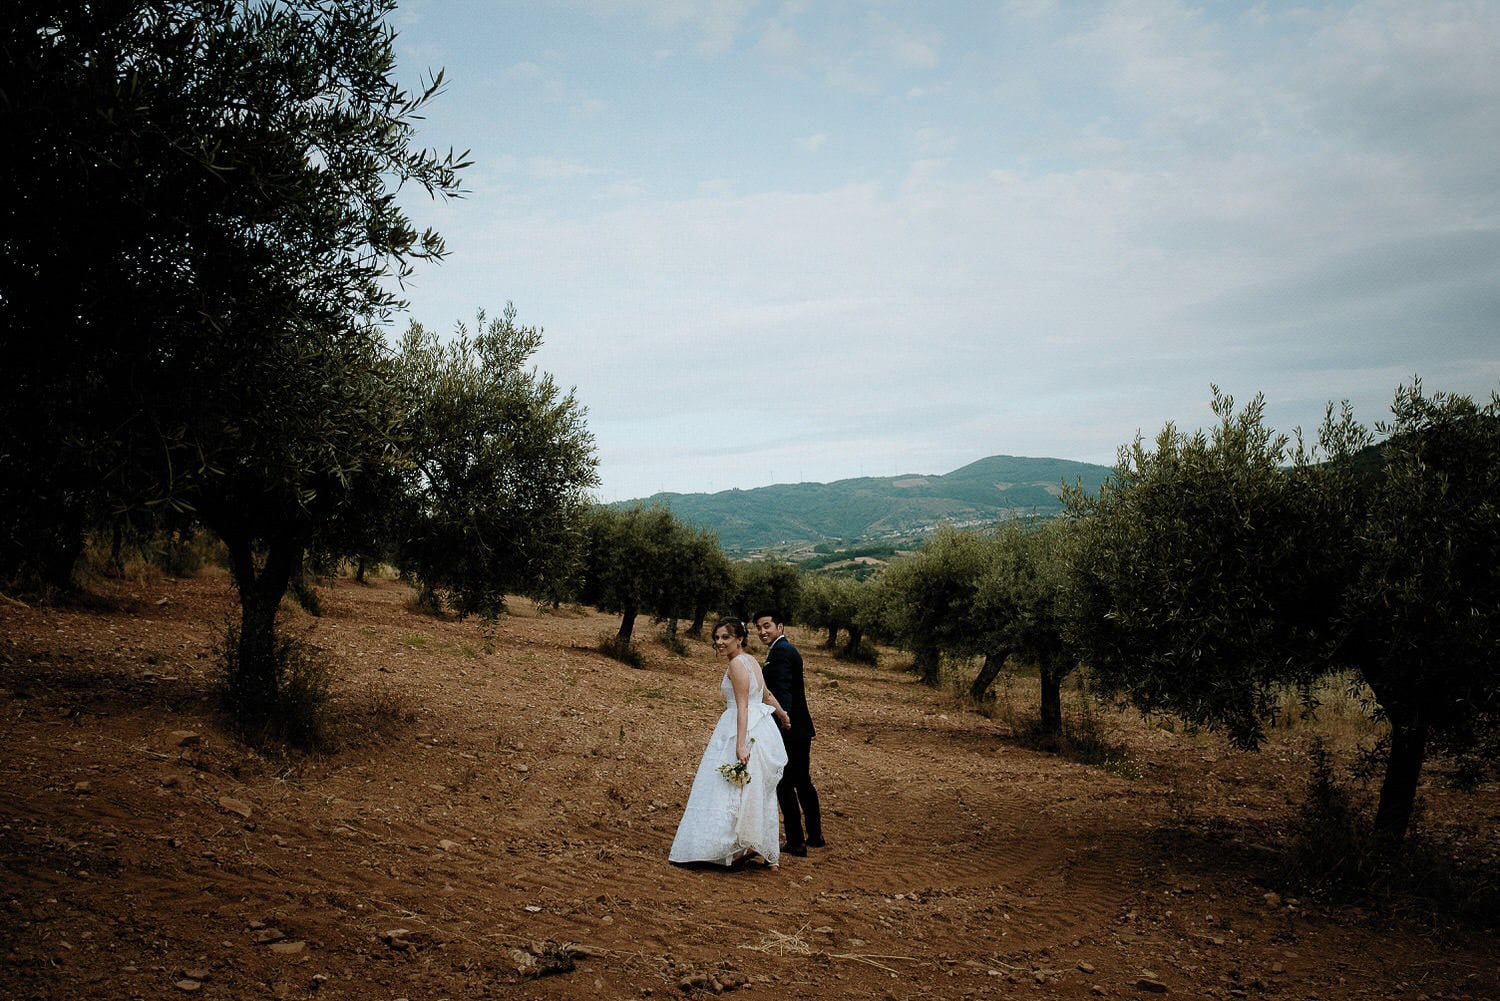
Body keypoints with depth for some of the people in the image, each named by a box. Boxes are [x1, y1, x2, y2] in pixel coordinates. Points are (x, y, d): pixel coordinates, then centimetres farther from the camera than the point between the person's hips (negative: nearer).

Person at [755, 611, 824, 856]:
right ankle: (814, 835, 30)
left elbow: (783, 689, -34)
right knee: (802, 782, 19)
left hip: (789, 731, -11)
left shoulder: (780, 652, -17)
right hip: (801, 729, 11)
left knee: (784, 785, -3)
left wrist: (783, 715, -48)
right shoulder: (786, 650, 16)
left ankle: (796, 841, 3)